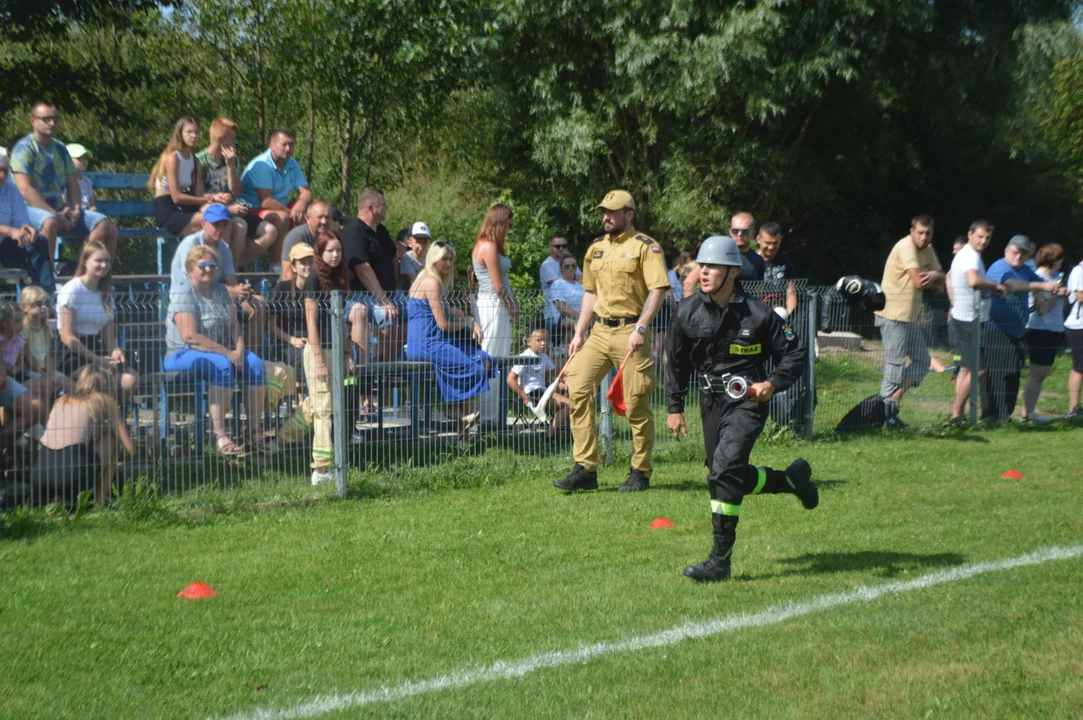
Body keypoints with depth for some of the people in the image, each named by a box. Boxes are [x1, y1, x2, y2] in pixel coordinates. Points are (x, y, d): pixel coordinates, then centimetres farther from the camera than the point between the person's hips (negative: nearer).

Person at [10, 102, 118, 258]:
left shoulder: (60, 149, 16)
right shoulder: (24, 148, -7)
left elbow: (72, 185, 16)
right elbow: (25, 189, -17)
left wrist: (76, 209, -6)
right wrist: (56, 215, -22)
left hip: (61, 209, 8)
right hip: (34, 208, -7)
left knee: (104, 224, -7)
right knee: (50, 222, -41)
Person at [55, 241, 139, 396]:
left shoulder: (106, 294, 17)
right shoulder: (72, 290, -5)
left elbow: (109, 336, 13)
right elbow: (67, 336, -12)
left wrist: (115, 350, -12)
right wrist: (97, 360, -18)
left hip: (97, 351, 7)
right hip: (73, 356, -6)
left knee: (130, 379, -22)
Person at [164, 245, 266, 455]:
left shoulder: (220, 290, 12)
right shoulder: (183, 295, -12)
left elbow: (234, 324, 9)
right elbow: (190, 337, -22)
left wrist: (239, 350, -13)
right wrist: (228, 353, -23)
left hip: (220, 350, 8)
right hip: (183, 355, -8)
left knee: (255, 364, -16)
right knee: (222, 366, -35)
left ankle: (255, 431, -10)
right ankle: (219, 435, -37)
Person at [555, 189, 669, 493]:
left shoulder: (645, 246, -4)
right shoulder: (596, 249, 16)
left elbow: (657, 290, -12)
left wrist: (640, 328, -21)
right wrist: (579, 333, 17)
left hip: (630, 333, -6)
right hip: (599, 330, 6)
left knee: (637, 403, -2)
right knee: (577, 389, -6)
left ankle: (640, 473, 10)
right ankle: (585, 469, -2)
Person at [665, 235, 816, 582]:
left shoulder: (757, 314, -13)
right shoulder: (689, 312, -2)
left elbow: (794, 354, -3)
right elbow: (677, 362, 13)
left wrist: (772, 384, -19)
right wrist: (674, 408, 12)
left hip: (748, 400, -6)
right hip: (712, 402, 6)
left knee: (724, 470, -21)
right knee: (729, 476, 10)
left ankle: (720, 559, -14)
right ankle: (792, 478, 38)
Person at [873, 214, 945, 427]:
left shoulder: (928, 250, 13)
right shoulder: (906, 247, -15)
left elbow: (941, 281, 10)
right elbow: (918, 282, -22)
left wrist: (933, 275, -13)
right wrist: (934, 279, -1)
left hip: (911, 316, 9)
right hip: (893, 314, -9)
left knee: (922, 360, 10)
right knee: (895, 362, -7)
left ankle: (893, 400, 7)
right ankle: (887, 409, -1)